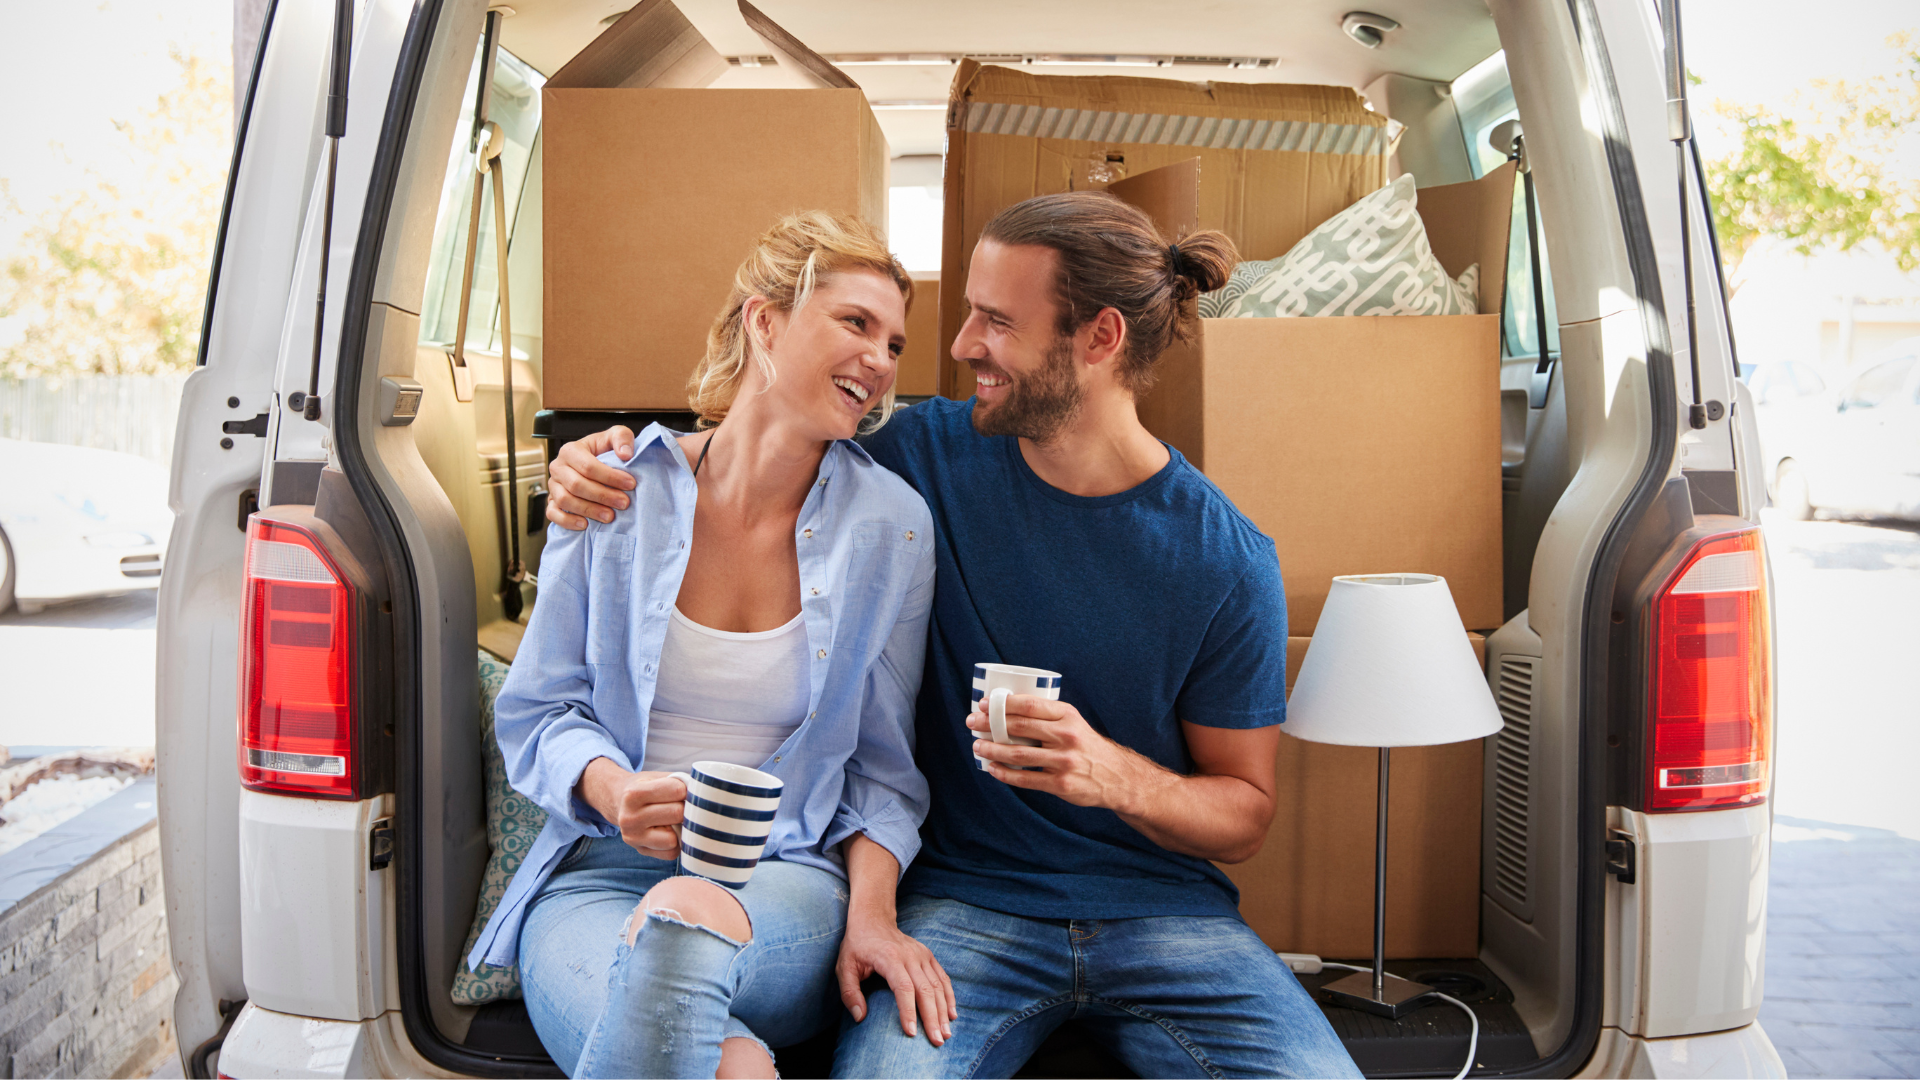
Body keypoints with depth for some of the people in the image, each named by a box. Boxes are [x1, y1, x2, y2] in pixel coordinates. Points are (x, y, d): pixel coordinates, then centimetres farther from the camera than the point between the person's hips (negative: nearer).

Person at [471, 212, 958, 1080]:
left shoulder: (892, 526, 2)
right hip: (601, 871, 0)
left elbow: (882, 766, 7)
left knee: (687, 916, -38)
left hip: (787, 877, 1)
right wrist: (615, 789, -17)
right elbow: (535, 713, 6)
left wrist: (871, 911, -11)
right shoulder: (616, 491, 2)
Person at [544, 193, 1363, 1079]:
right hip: (966, 899, 0)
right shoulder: (928, 455, -1)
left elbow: (1245, 813, 2)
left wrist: (1115, 775, -19)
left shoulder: (1225, 560, -6)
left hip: (1159, 905, 1)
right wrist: (618, 460, -3)